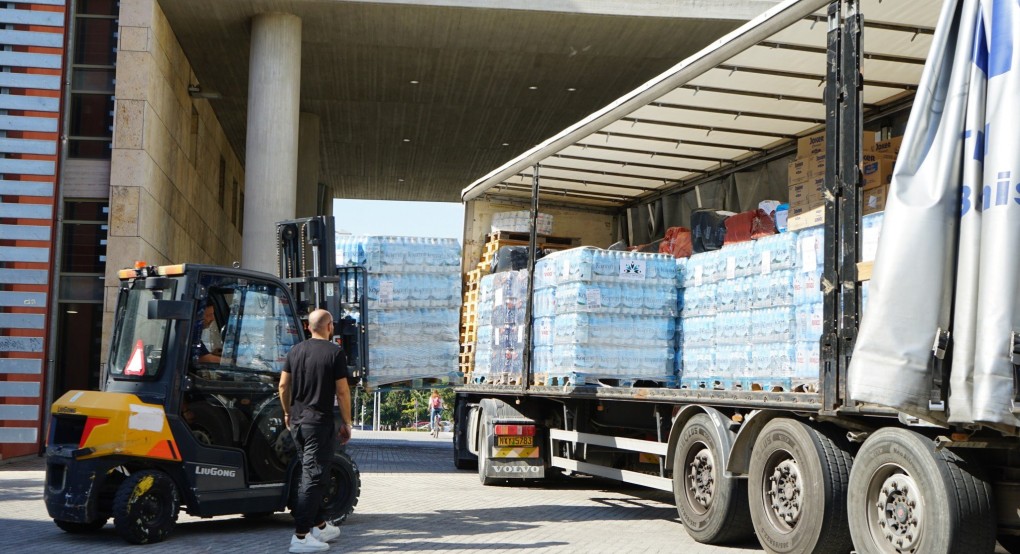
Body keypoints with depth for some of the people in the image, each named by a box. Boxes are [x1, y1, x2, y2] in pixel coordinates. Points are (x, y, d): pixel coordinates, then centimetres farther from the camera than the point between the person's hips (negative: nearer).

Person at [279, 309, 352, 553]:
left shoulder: (295, 351, 7)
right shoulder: (334, 352, -10)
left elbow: (283, 385, 9)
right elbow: (342, 391, -11)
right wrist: (346, 423, -2)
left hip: (297, 421, 7)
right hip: (320, 422, -7)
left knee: (310, 473, 18)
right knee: (314, 477, -6)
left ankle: (320, 526, 27)